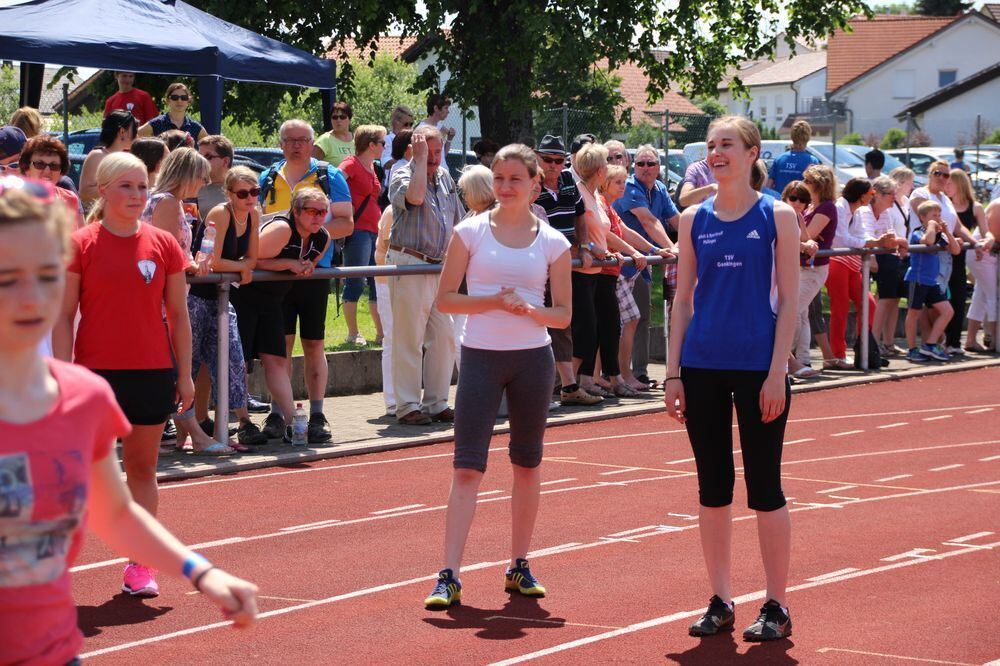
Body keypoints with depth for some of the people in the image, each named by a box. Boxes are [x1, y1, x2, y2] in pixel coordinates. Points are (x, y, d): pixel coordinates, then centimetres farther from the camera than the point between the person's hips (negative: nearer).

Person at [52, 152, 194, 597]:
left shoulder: (163, 244, 4)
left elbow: (178, 314, 9)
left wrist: (185, 374, 7)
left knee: (142, 468, 8)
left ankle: (140, 566, 14)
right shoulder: (80, 245, -3)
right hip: (96, 371, -2)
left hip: (153, 372, 3)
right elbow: (63, 315, -3)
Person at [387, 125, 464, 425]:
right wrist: (421, 160, -18)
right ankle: (407, 406, -1)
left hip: (439, 266, 7)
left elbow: (458, 221, 22)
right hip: (408, 265, -7)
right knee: (409, 340, -5)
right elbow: (415, 197, -28)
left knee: (443, 338, 6)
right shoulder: (402, 175, -5)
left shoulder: (445, 178, 15)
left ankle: (436, 403, 13)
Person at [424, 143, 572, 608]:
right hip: (481, 356, -2)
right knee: (467, 467, -7)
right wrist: (494, 300, -16)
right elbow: (445, 298, -2)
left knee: (527, 464, 10)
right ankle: (449, 575, -8)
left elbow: (563, 314, 4)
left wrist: (527, 308, -15)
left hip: (533, 358, 2)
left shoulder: (552, 242, 4)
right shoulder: (471, 232, 0)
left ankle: (519, 567, 22)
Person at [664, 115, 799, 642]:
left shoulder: (776, 217, -2)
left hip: (757, 369, -3)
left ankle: (775, 607, 10)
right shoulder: (694, 220, 7)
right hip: (702, 368, 3)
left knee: (764, 487, 1)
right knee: (712, 486, 8)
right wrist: (674, 373, 3)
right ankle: (721, 600, 18)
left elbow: (789, 300, -5)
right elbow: (683, 299, 9)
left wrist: (777, 372, -12)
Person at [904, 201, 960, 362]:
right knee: (914, 313, 2)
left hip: (932, 281, 7)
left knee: (947, 311, 2)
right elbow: (928, 241, -33)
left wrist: (946, 231, -1)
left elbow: (956, 250, 5)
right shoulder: (917, 233, -10)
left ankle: (930, 344, 6)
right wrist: (932, 225, -16)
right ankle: (912, 349, 9)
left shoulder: (939, 235, 12)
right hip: (917, 279, -7)